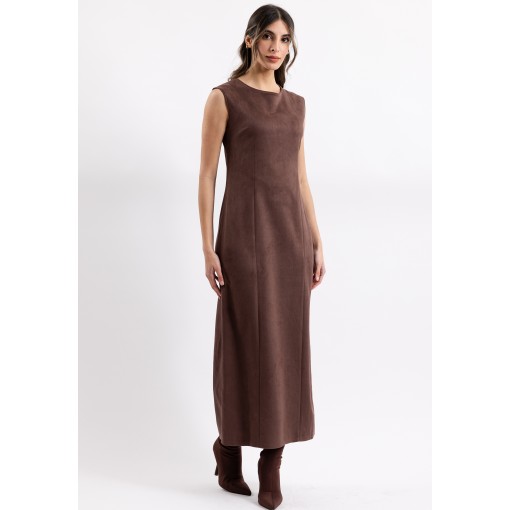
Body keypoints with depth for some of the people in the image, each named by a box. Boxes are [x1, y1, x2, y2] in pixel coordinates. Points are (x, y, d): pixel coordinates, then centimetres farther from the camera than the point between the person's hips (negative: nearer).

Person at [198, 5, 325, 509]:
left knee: (287, 344, 6)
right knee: (246, 343, 1)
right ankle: (229, 443, 24)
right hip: (245, 230, -5)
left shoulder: (296, 104, 15)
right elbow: (207, 176, -4)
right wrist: (208, 247, -10)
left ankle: (272, 460, 18)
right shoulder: (223, 97, -1)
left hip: (292, 231, 5)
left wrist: (316, 243, 10)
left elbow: (301, 178, 15)